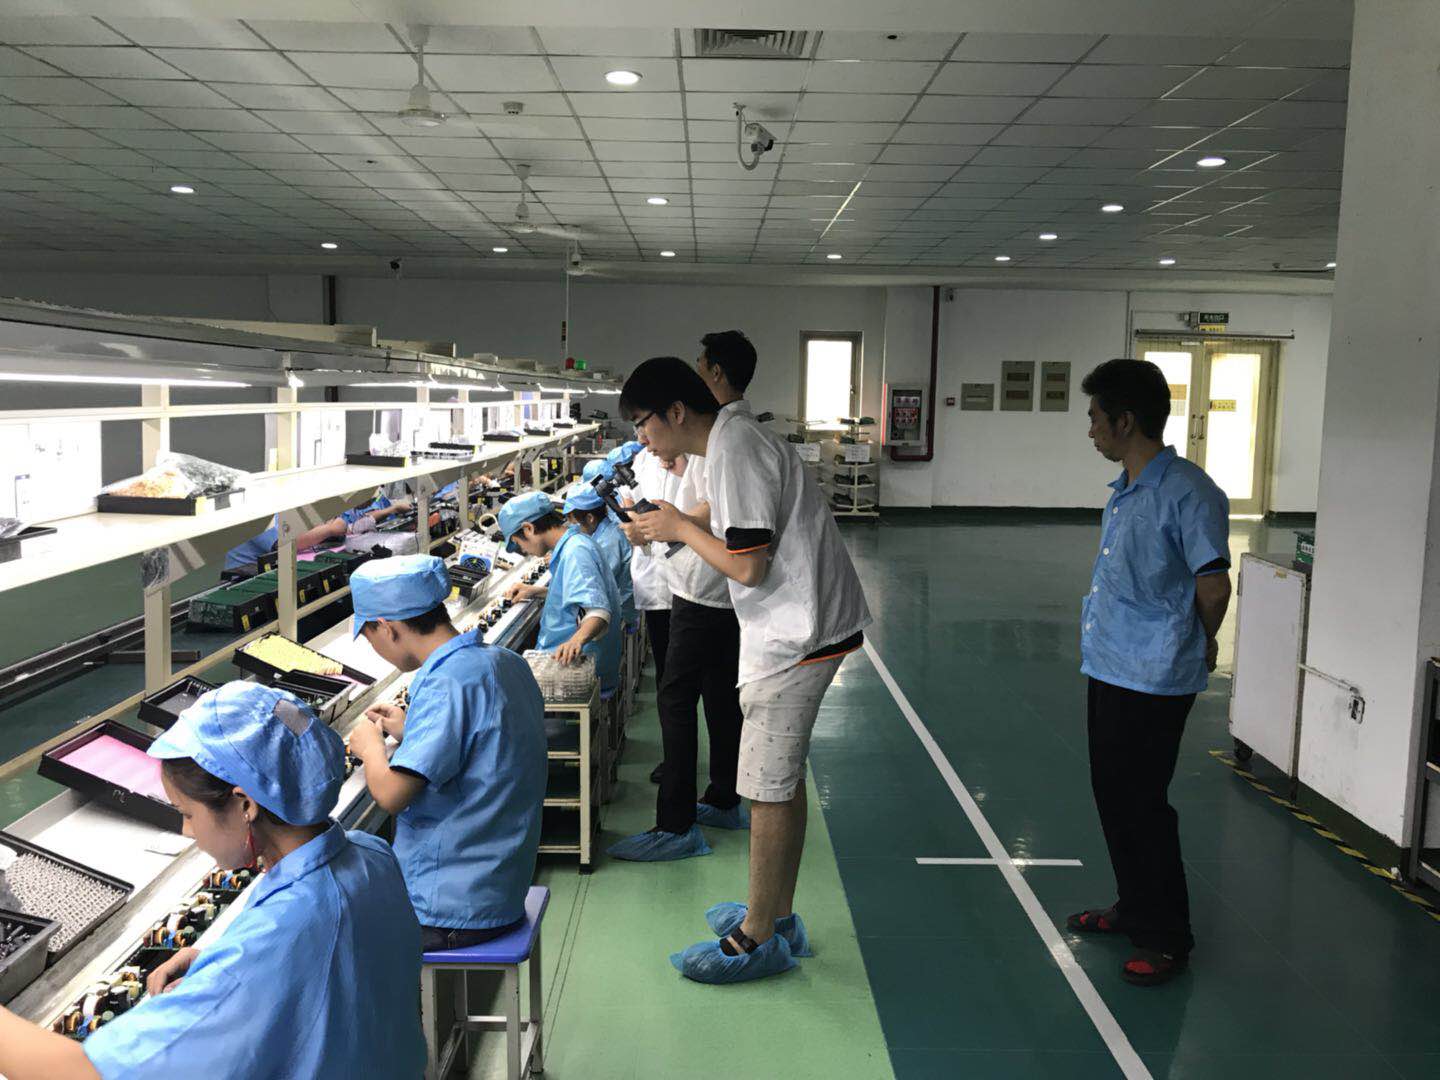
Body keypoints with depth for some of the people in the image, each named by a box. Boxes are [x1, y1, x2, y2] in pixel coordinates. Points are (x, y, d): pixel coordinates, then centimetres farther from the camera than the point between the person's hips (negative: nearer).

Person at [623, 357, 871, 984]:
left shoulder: (735, 453, -20)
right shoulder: (731, 438, 11)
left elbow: (747, 566, -23)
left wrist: (681, 528, -9)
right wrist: (673, 525, 6)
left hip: (796, 637, -11)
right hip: (798, 628, 11)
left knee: (768, 785, -2)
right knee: (783, 777, 17)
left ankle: (759, 938, 11)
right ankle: (777, 914, 30)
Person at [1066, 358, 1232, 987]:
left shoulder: (1188, 493, -19)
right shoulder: (1124, 492, 10)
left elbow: (1213, 587, -16)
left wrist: (1198, 646, 0)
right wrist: (1095, 630, 14)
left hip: (1154, 682, -9)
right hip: (1108, 670, 9)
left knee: (1141, 806, 1)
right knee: (1113, 796, 18)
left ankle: (1166, 939, 18)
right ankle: (1134, 909, 36)